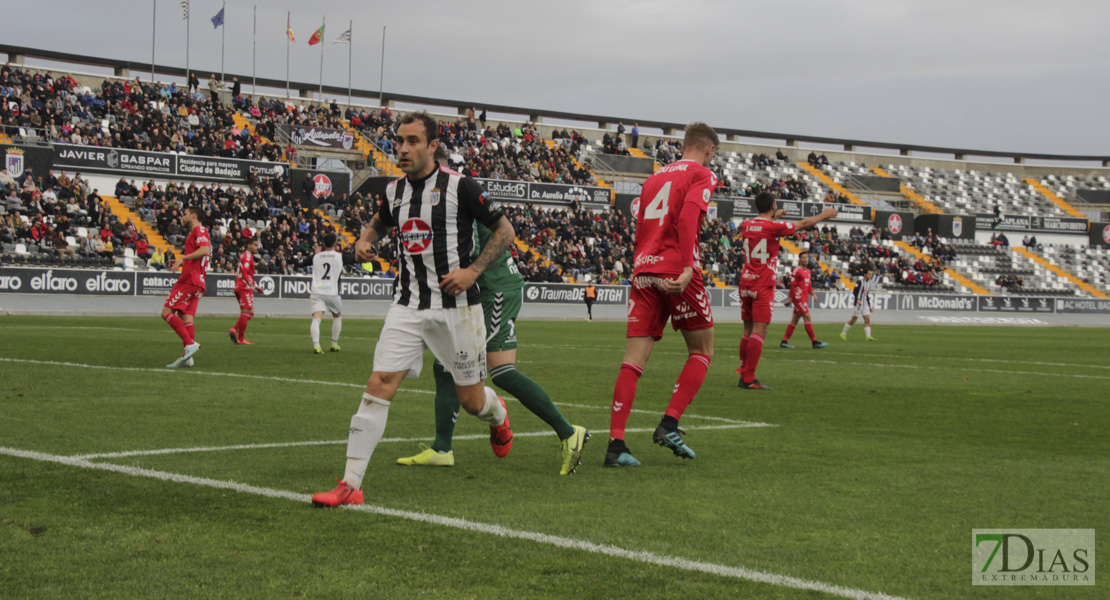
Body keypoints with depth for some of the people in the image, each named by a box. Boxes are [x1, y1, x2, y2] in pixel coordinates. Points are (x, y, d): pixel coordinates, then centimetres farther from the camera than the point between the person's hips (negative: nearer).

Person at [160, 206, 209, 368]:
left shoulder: (199, 230, -5)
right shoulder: (197, 232, 26)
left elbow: (205, 250, -23)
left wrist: (183, 258, -21)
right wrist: (180, 263, 21)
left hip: (189, 281, -10)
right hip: (197, 283, 10)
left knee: (167, 312, -11)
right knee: (187, 318, 4)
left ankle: (190, 344, -20)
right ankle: (187, 357, -2)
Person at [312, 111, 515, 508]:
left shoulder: (459, 187, -9)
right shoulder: (394, 191, 6)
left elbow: (505, 230, -1)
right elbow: (379, 223, 29)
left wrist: (473, 271, -12)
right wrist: (365, 242, 6)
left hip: (456, 307, -3)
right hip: (408, 306, 3)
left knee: (472, 401, 8)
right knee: (379, 385, -13)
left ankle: (497, 414, 48)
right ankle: (350, 485, -13)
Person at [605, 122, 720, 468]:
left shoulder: (655, 177, 23)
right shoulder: (702, 175, 3)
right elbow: (688, 217, -14)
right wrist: (688, 267, -21)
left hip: (643, 271, 6)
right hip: (676, 270, -6)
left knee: (633, 361, 0)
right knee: (701, 351, 11)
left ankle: (615, 444, -9)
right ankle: (669, 425, -1)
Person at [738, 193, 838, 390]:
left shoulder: (746, 225, 7)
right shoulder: (773, 227, -10)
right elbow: (804, 224, 4)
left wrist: (773, 217, 47)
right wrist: (824, 215, 19)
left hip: (745, 283, 7)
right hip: (763, 285, -7)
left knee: (748, 330, 13)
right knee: (759, 330, -9)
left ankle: (743, 376, 16)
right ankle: (749, 379, -15)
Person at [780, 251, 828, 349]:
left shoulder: (808, 271, 17)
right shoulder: (797, 271, -8)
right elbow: (792, 285, -10)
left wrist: (812, 293, 8)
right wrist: (790, 298, -11)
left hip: (804, 299, 9)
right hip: (799, 299, -9)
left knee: (794, 320, 9)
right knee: (808, 318, -10)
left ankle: (784, 341, 12)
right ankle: (815, 342, -10)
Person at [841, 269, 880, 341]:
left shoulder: (869, 283, 15)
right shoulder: (860, 282, -9)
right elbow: (854, 291, -16)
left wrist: (869, 306, 20)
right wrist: (857, 300, -29)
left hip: (865, 304, 7)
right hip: (858, 303, -7)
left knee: (867, 319, -5)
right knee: (853, 320, -2)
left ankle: (868, 336, -9)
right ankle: (843, 333, 13)